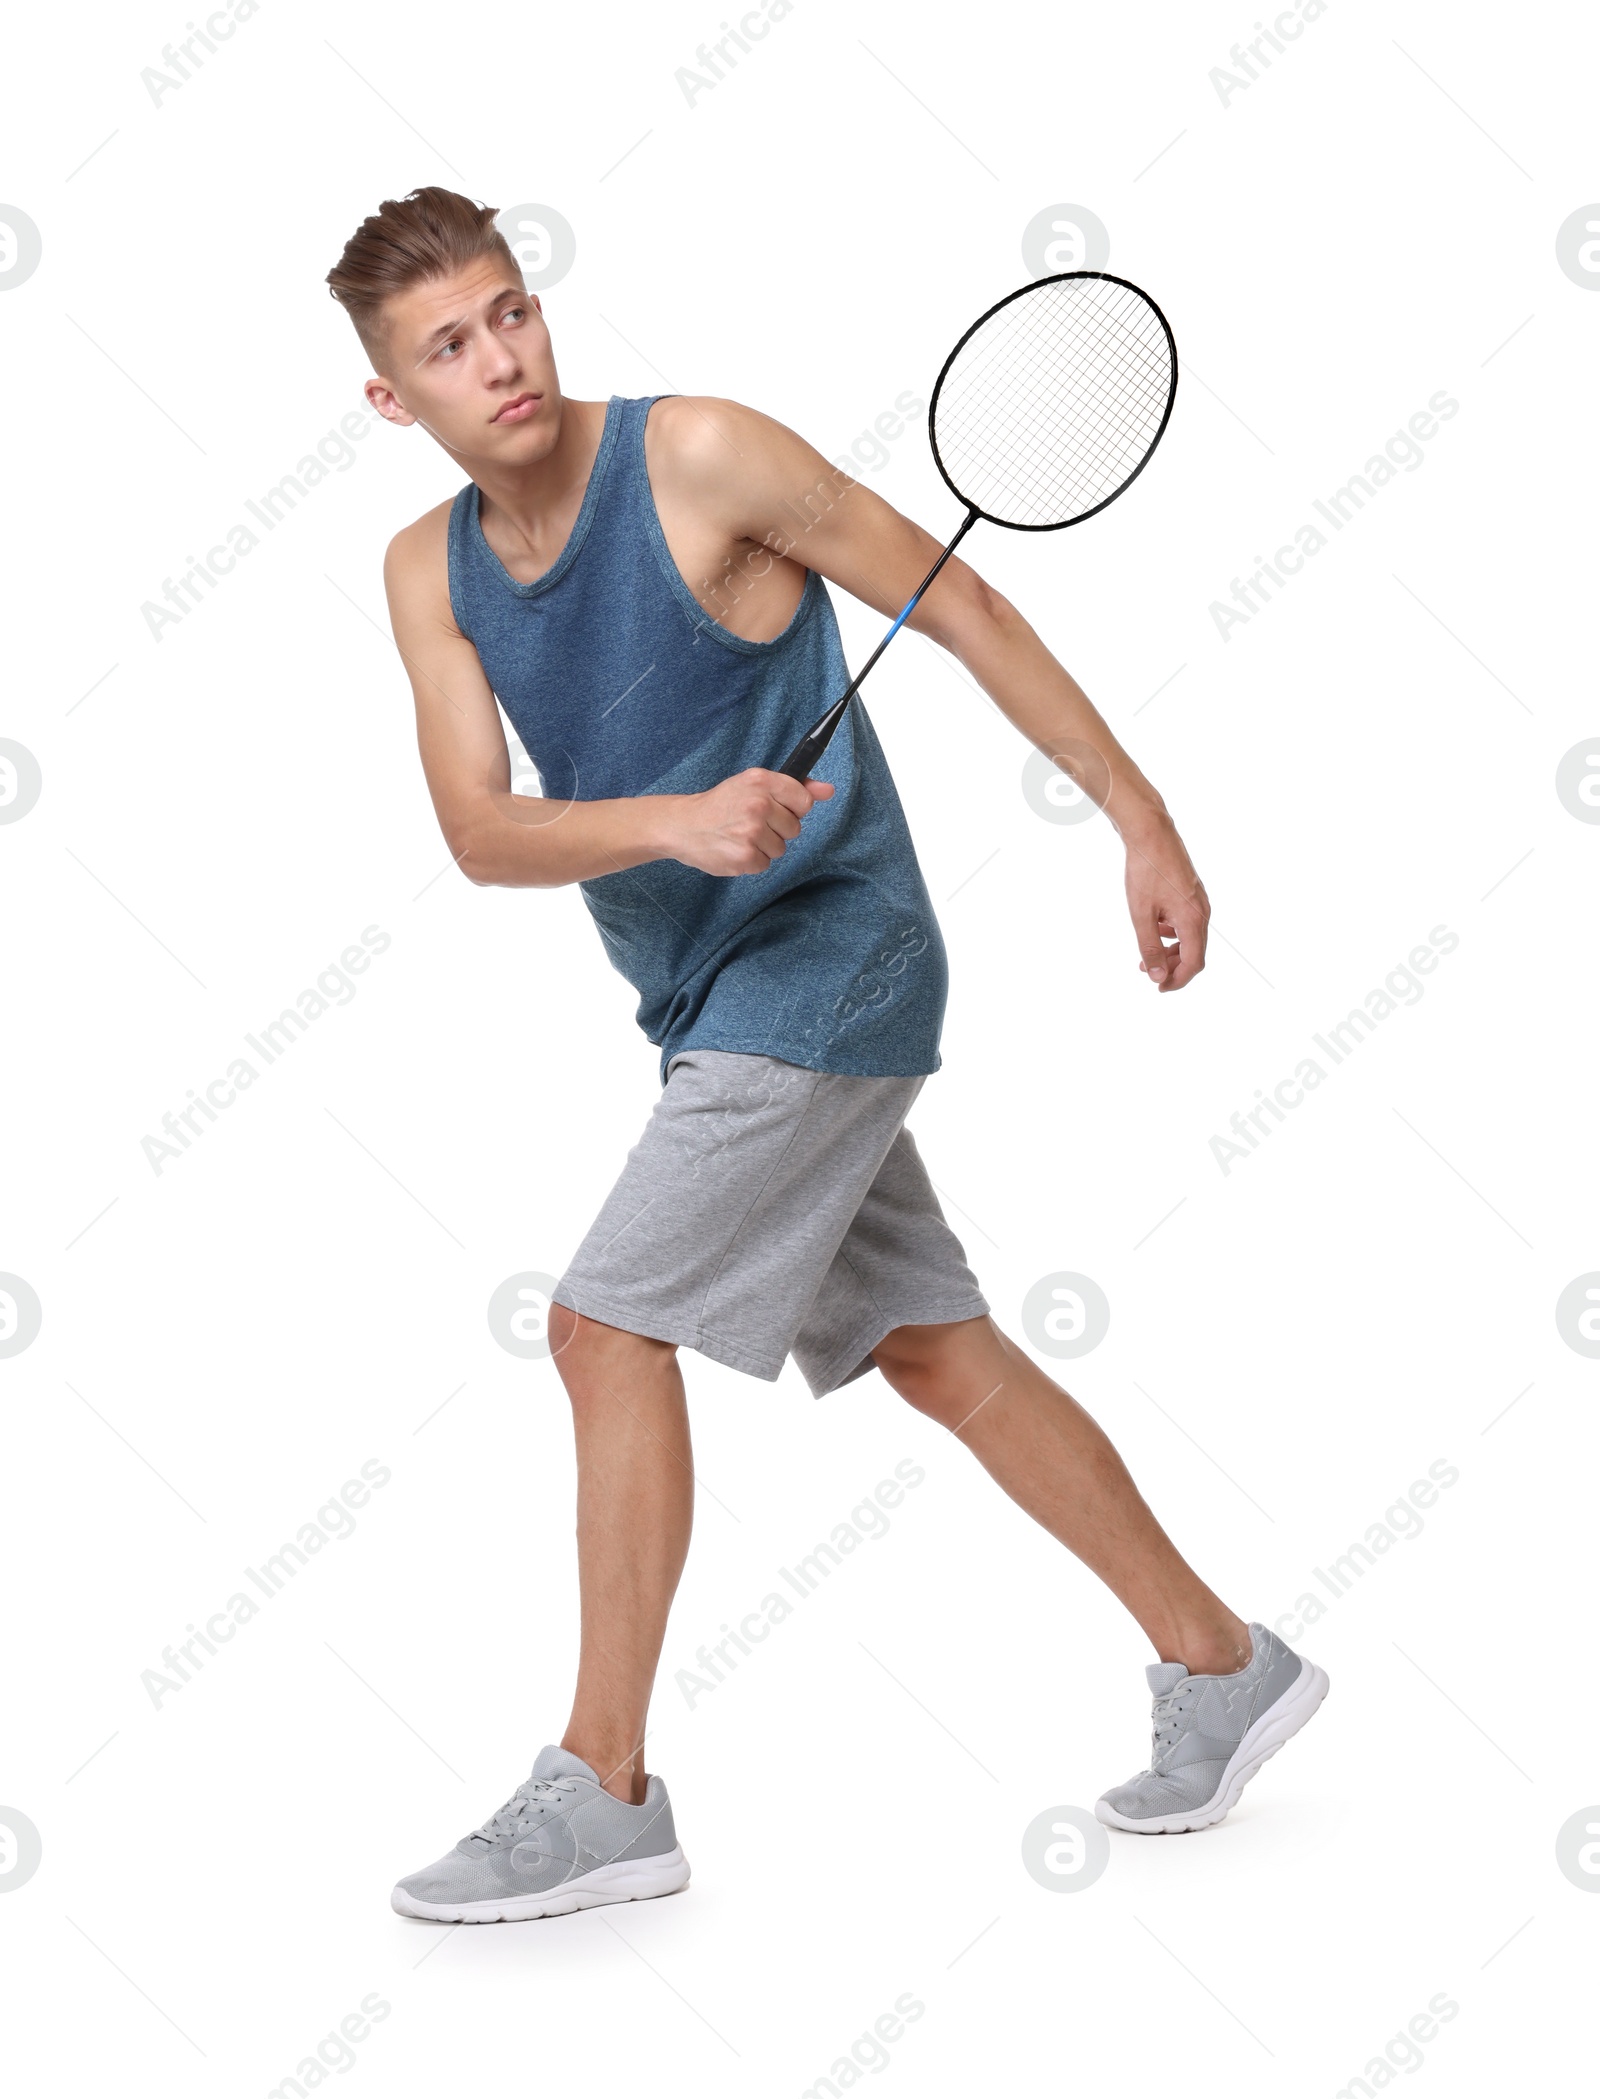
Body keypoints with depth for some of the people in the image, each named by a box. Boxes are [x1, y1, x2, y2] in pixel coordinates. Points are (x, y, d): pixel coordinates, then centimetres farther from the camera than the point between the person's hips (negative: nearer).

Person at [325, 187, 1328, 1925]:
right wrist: (665, 821, -28)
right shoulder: (429, 571, 3)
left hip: (826, 957, -7)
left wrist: (1143, 819, -7)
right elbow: (482, 834, -8)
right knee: (935, 1352, 12)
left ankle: (603, 1793, -1)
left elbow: (959, 605, -8)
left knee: (609, 1325, -12)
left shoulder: (701, 454, -14)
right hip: (706, 999, 7)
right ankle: (1221, 1668, 26)